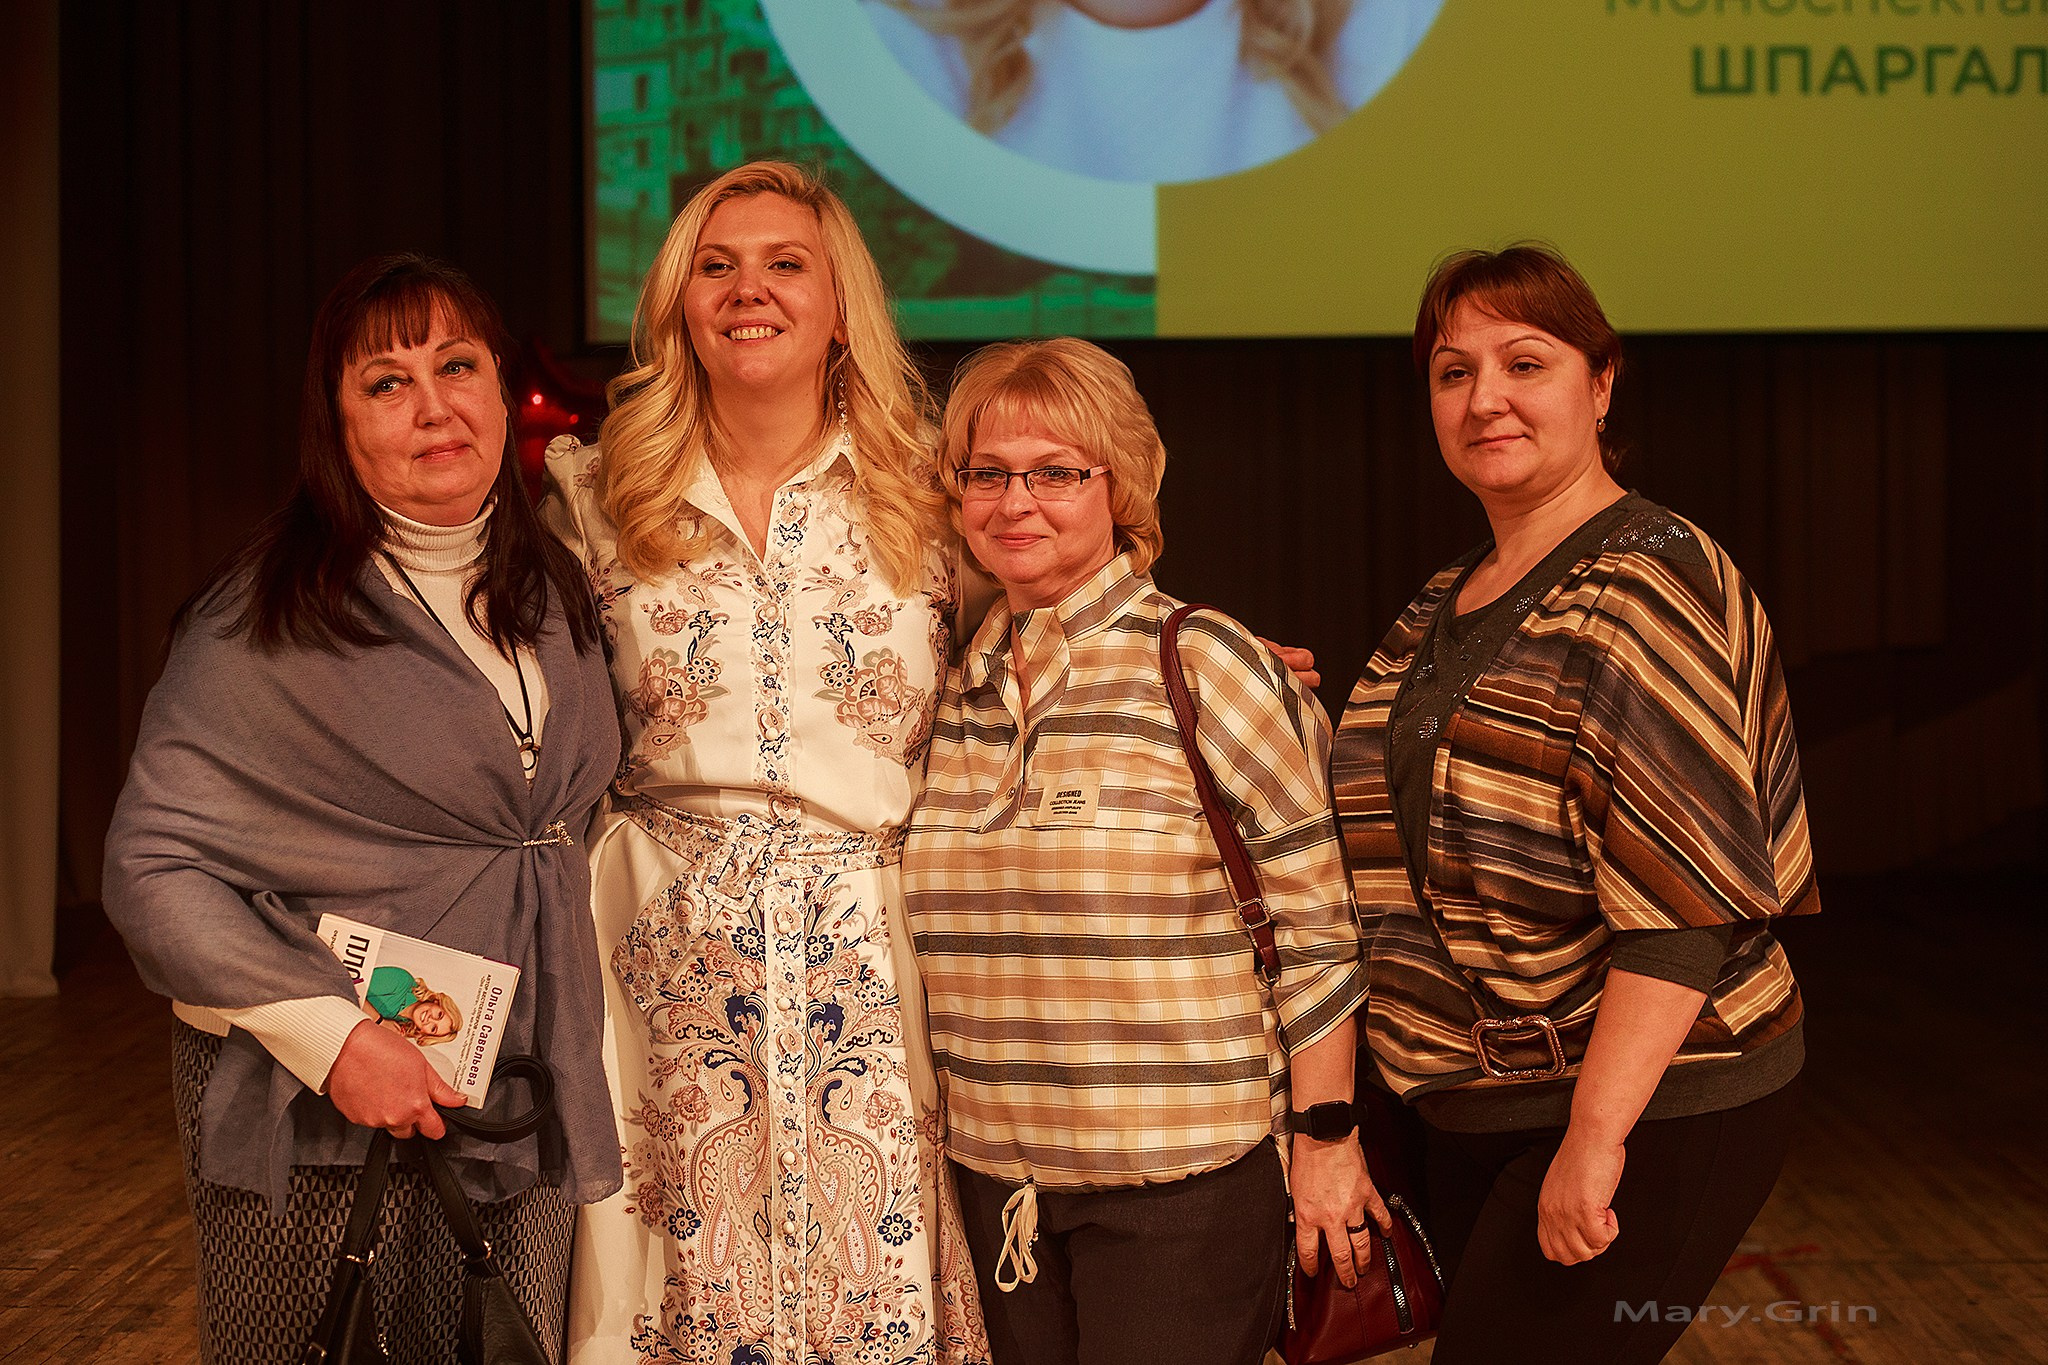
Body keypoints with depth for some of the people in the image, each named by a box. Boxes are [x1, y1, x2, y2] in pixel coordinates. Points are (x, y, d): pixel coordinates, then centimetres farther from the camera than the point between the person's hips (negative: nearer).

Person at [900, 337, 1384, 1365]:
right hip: (995, 1174, 5)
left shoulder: (1203, 665, -9)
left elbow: (1316, 919, -8)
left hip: (1185, 1182, -5)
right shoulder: (954, 686, 7)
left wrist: (1327, 1135, -8)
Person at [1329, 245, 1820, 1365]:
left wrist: (1597, 1135, -26)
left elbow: (1682, 896, -23)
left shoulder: (1646, 579, -16)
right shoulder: (1446, 604, 12)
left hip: (1648, 1108, -9)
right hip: (1479, 1112, 9)